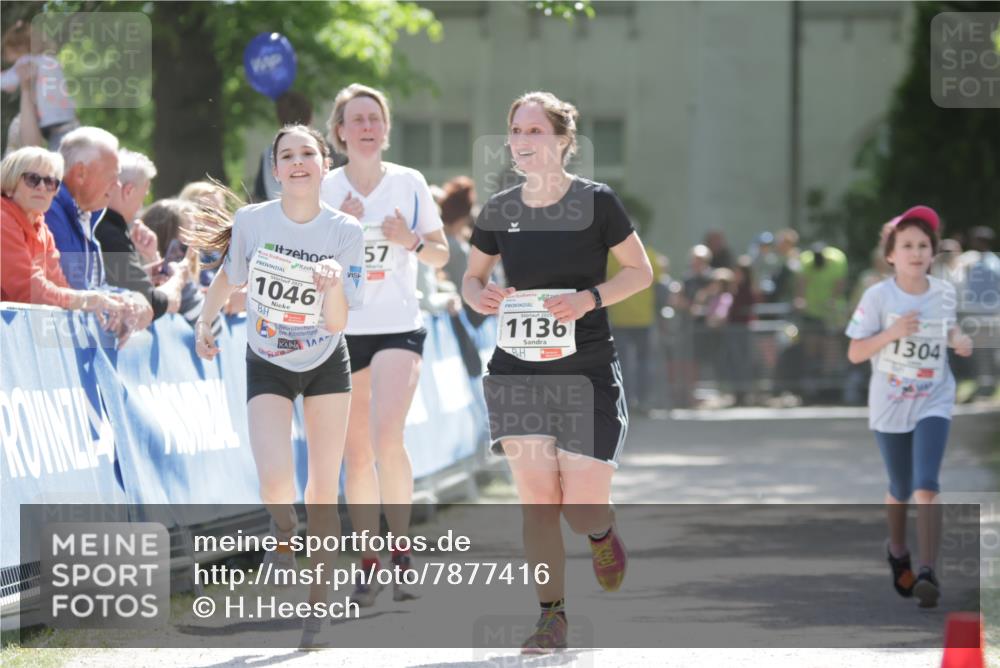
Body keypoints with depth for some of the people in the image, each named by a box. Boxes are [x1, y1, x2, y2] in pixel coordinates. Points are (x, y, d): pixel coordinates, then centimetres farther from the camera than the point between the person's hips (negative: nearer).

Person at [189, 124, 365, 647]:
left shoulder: (345, 232, -16)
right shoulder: (251, 222, -16)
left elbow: (337, 322, -19)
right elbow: (227, 279, 6)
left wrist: (334, 283, -37)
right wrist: (204, 323, 9)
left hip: (326, 364, 1)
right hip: (267, 366, -1)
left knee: (323, 491, 2)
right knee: (276, 482, -22)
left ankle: (317, 601, 18)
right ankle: (283, 531, 13)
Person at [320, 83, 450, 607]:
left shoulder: (409, 183, 2)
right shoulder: (324, 189, 2)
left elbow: (440, 255, 8)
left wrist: (411, 241, -12)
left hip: (398, 328, -2)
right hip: (341, 330, 2)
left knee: (387, 438, -20)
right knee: (356, 452, 5)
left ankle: (401, 549, -7)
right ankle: (368, 560, 16)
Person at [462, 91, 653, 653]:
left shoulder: (597, 202, -7)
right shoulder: (499, 210, 3)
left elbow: (641, 271, -1)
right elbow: (474, 274, 17)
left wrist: (589, 298, -17)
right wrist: (479, 295, -7)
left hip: (587, 370, -2)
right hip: (517, 370, 2)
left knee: (582, 509, -3)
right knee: (537, 498, -5)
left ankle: (602, 532, 34)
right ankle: (552, 617, 5)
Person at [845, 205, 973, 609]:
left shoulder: (944, 294, -2)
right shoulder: (878, 296, -11)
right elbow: (854, 353, -10)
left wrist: (959, 341, -3)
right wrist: (891, 333, -25)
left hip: (934, 403, 1)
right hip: (890, 406, -1)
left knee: (926, 487, -17)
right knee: (901, 491, 14)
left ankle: (928, 572, -21)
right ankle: (897, 552, 44)